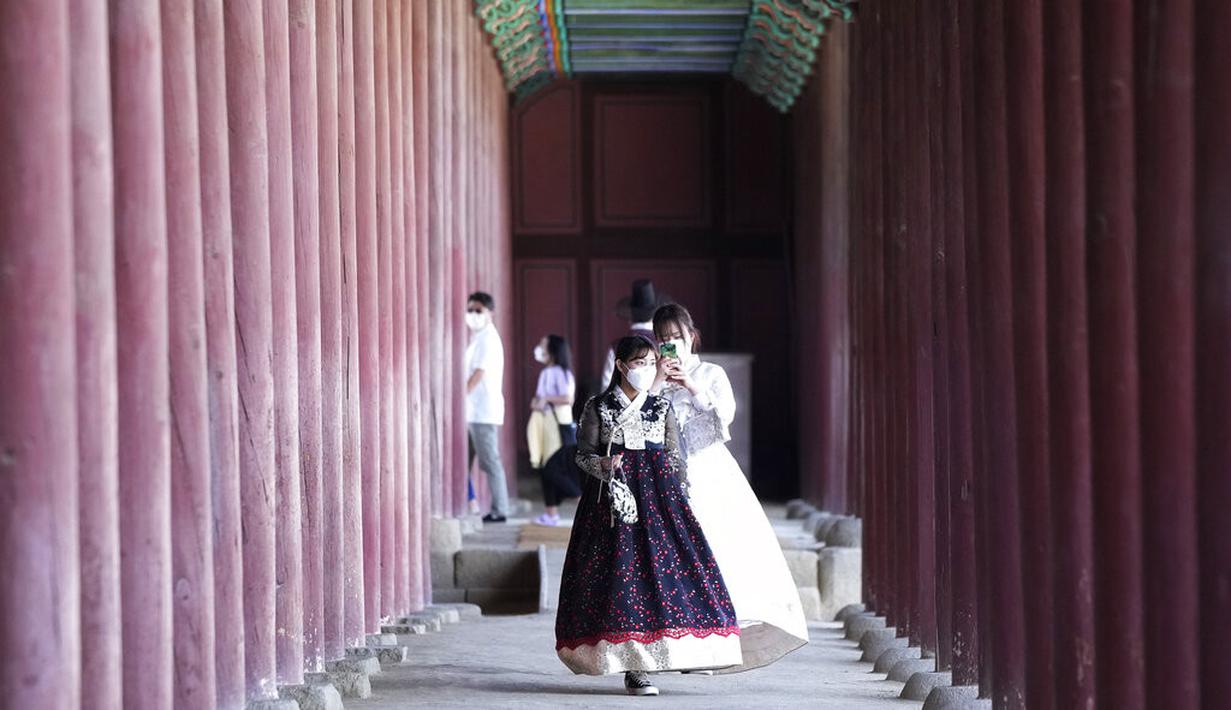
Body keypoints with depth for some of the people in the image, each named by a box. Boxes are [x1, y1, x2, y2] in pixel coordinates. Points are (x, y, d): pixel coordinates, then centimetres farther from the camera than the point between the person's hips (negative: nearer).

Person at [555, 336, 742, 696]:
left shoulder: (662, 408, 11)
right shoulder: (597, 408, 4)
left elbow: (675, 458, 13)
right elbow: (584, 454, 4)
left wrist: (683, 497, 6)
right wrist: (605, 464, -16)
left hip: (658, 494, 3)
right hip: (614, 493, -3)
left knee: (668, 564, -9)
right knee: (622, 570, -9)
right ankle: (633, 668, -8)